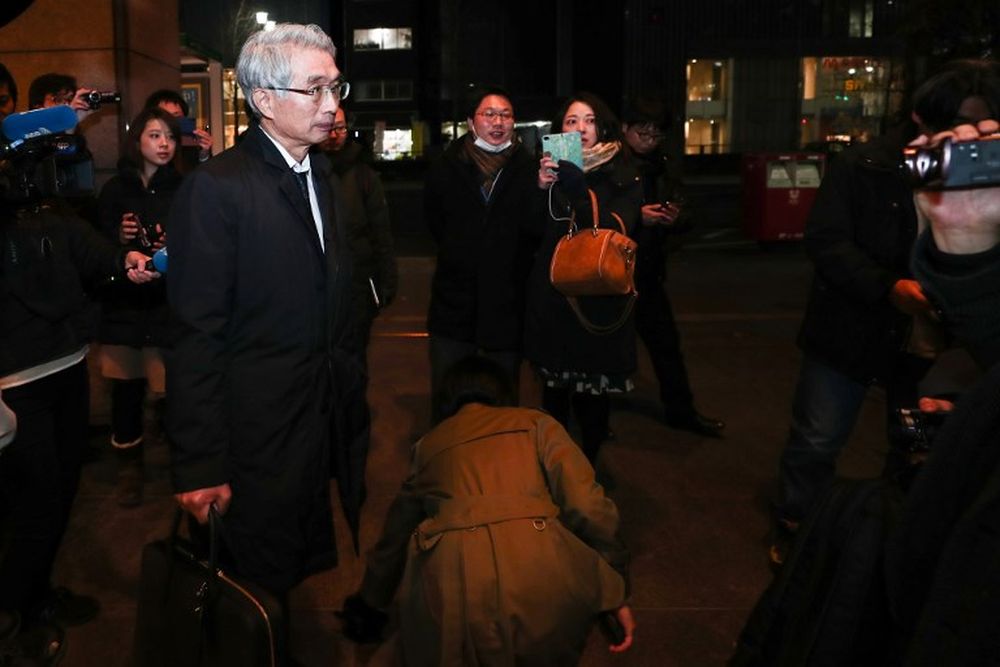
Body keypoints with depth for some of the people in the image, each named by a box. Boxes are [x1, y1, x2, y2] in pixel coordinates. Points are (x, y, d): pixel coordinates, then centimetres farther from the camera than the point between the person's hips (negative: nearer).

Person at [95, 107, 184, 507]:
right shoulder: (115, 190, 6)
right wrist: (119, 238, -11)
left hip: (169, 304, -2)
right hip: (124, 304, 2)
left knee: (171, 390, -8)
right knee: (126, 387, 5)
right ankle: (128, 465, 24)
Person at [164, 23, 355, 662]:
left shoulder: (321, 175, 9)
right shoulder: (217, 188, -17)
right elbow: (198, 336, -18)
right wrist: (200, 466, -18)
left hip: (326, 418, 7)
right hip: (262, 434, -7)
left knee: (312, 567, 20)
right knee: (264, 588, 9)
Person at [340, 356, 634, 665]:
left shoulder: (427, 444, 28)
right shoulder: (535, 423, 21)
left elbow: (396, 533, 39)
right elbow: (586, 507, 8)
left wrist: (368, 603, 53)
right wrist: (616, 593, 14)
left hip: (450, 583, 2)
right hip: (537, 567, -2)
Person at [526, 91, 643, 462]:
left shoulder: (622, 177, 1)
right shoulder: (551, 170, 9)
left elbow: (616, 233, -14)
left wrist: (579, 188, -24)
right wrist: (540, 190, -13)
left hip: (599, 302, -2)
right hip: (551, 301, 2)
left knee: (592, 397, 1)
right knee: (554, 392, 9)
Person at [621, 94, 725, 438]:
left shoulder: (665, 168, 8)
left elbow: (685, 218, 9)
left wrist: (676, 219, -13)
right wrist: (636, 216, -25)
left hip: (646, 270, 6)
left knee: (666, 341, 13)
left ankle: (680, 410, 27)